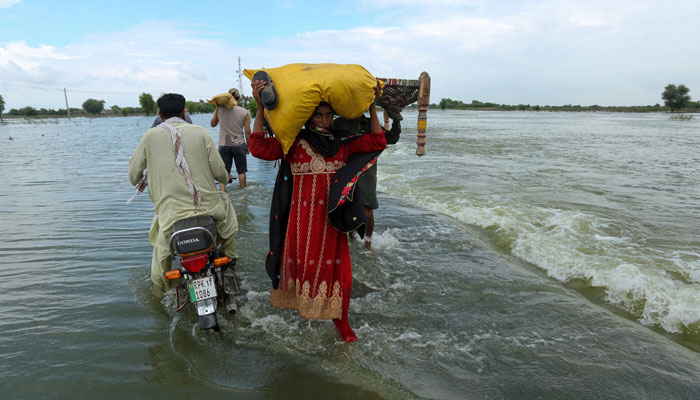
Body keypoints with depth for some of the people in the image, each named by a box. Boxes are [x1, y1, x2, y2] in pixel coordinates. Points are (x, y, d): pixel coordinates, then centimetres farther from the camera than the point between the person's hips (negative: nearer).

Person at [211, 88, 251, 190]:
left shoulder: (219, 109, -4)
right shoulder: (244, 112, -6)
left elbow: (213, 124, 12)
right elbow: (247, 132, -3)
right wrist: (248, 145, 9)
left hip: (223, 145, 1)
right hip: (239, 144, -1)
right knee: (241, 171, 12)